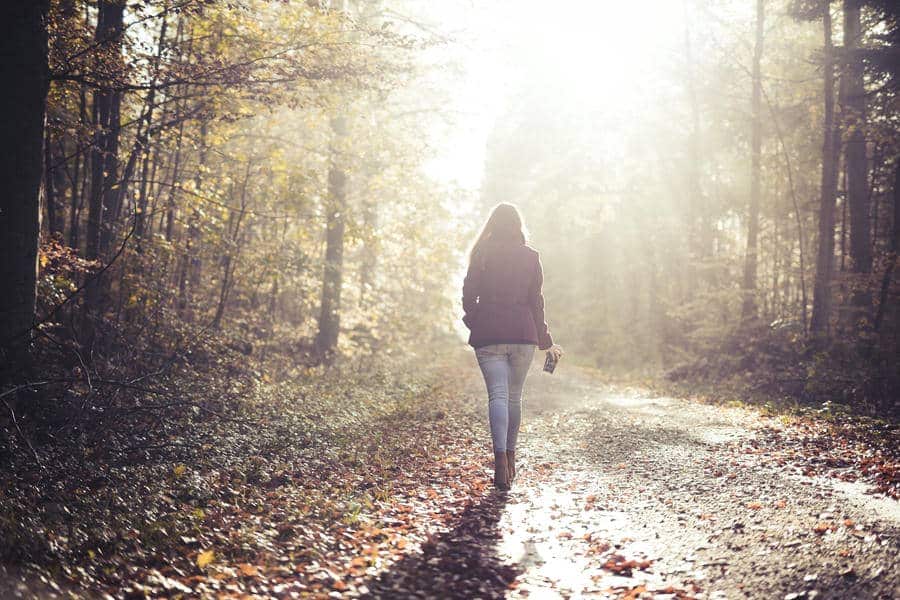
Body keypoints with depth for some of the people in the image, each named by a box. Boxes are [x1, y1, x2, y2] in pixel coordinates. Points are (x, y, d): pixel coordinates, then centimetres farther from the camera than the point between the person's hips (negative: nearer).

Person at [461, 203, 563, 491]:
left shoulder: (481, 255, 2)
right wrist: (546, 342, 11)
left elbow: (468, 296, 1)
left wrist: (474, 324, 18)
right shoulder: (530, 256, 4)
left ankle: (501, 458, -24)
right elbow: (536, 302, 5)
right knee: (514, 396, 14)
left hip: (487, 335, -1)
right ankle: (510, 457, 22)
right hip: (523, 333, 1)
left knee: (497, 395, -6)